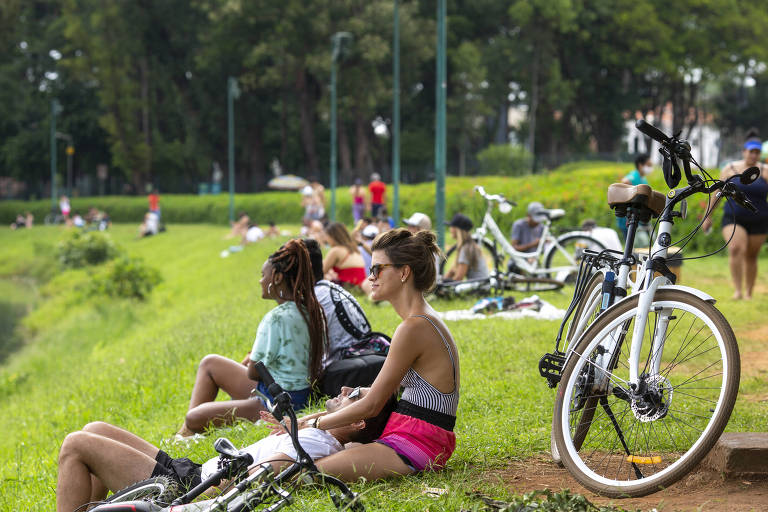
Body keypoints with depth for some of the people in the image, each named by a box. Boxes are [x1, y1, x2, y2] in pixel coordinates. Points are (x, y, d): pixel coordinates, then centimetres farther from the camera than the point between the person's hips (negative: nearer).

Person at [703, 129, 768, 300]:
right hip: (733, 219, -1)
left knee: (751, 257, 7)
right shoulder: (730, 169, 3)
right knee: (736, 248, -23)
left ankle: (748, 293, 21)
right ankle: (737, 290, -23)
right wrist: (708, 216, 9)